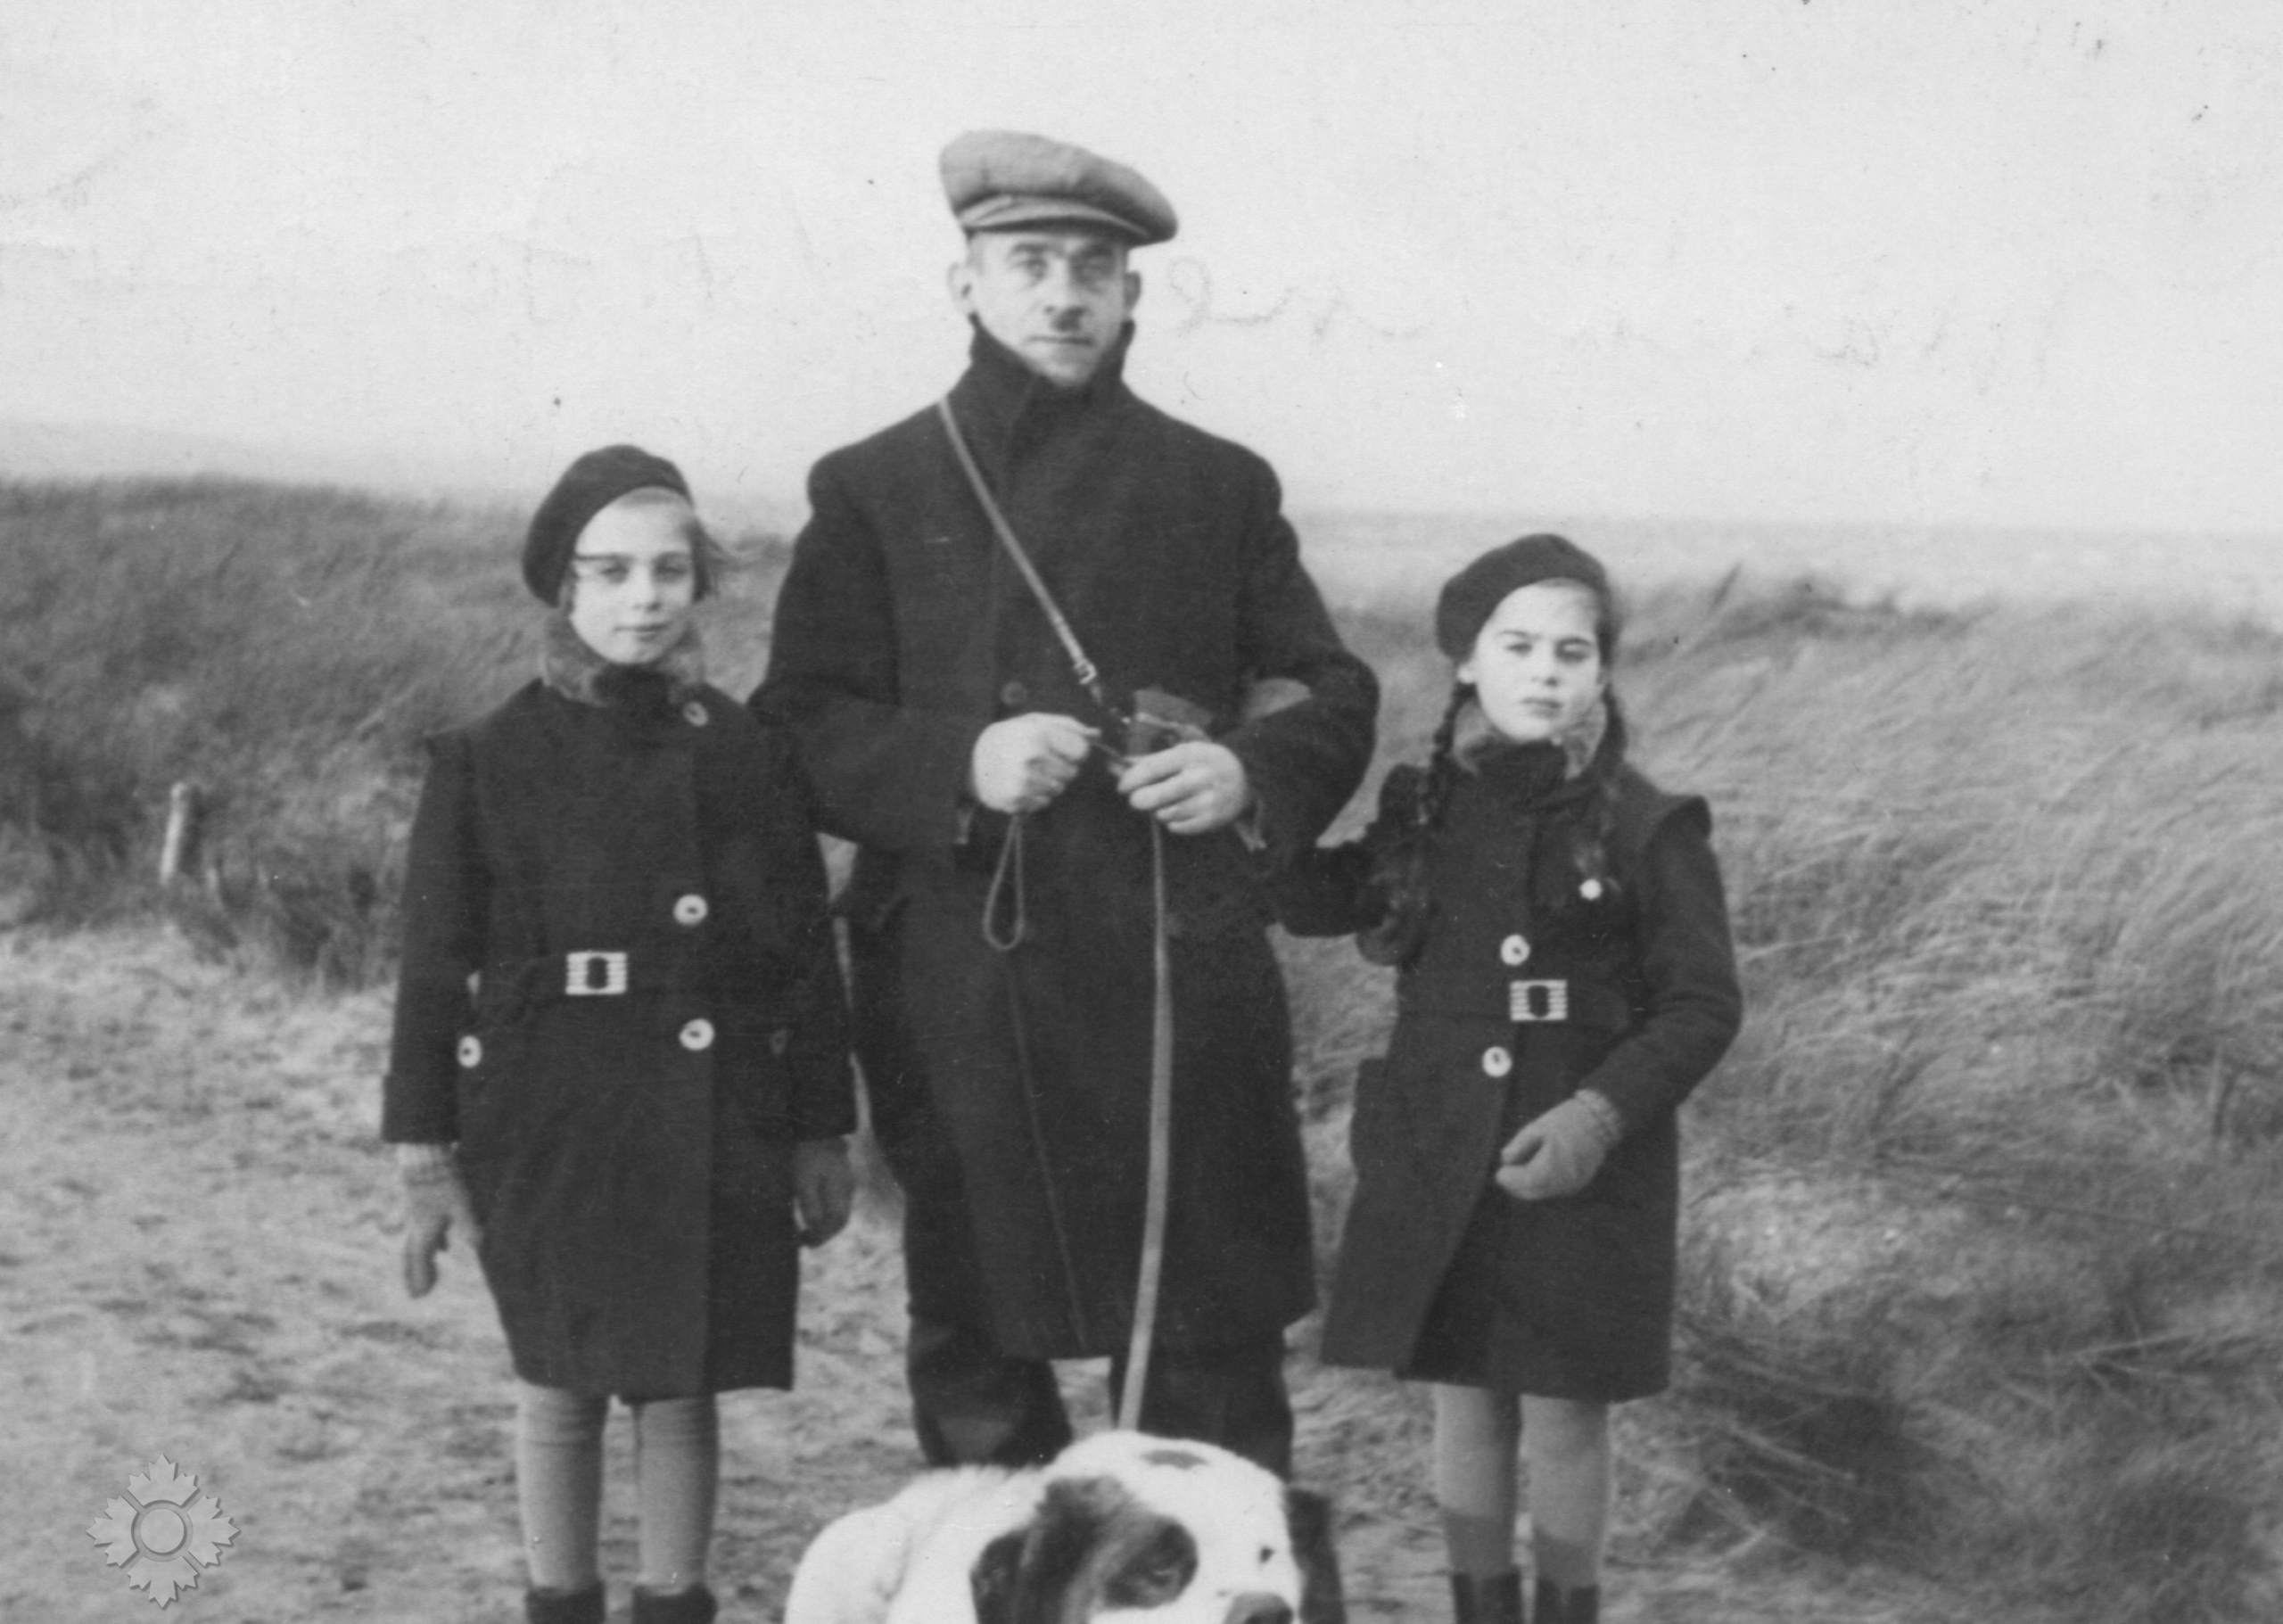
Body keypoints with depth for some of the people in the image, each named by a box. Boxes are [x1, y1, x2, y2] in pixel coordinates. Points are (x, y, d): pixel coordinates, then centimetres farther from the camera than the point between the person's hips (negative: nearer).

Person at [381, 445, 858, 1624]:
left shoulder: (747, 755, 2)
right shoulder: (491, 762, -3)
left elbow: (807, 956, 6)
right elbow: (434, 969, -1)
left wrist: (822, 1134, 7)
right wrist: (425, 1157, -3)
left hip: (714, 1127, 1)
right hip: (549, 1127, -1)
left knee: (682, 1390, 8)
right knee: (560, 1387, 9)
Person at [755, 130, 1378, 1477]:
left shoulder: (1222, 488, 10)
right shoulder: (873, 493, 6)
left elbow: (1335, 693, 13)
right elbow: (800, 729, 1)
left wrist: (1248, 771, -9)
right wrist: (961, 765, -17)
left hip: (1180, 976, 0)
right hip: (958, 997, 0)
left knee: (1213, 1357, 2)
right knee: (973, 1352, 9)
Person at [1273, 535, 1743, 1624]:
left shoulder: (1646, 829, -10)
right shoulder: (1425, 807, 2)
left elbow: (1703, 1005, -8)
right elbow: (1323, 902, 14)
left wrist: (1601, 1114, -21)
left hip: (1582, 1166, -3)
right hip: (1438, 1161, 3)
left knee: (1564, 1414, 7)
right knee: (1466, 1405, 12)